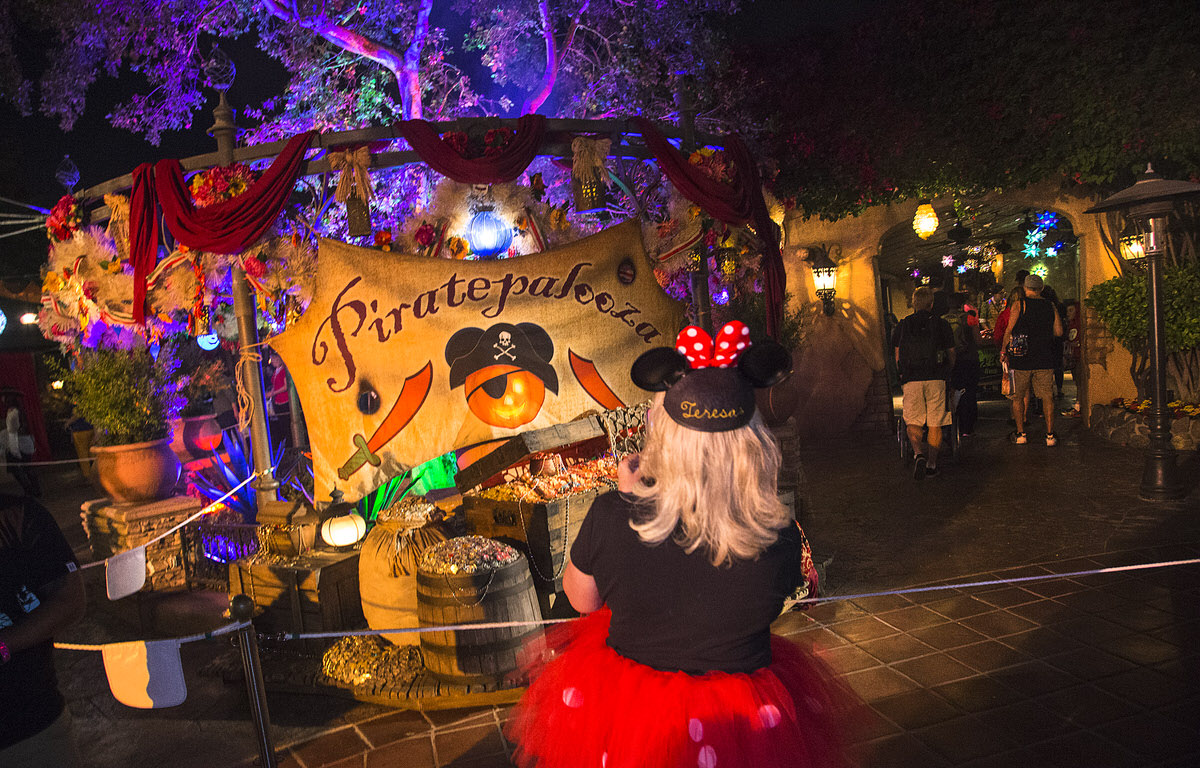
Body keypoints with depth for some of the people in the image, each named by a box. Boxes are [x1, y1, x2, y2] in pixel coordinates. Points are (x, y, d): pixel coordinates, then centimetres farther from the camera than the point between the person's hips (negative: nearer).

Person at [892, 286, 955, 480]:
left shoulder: (903, 325, 9)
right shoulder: (942, 325, 8)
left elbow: (897, 357, 12)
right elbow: (951, 356, 14)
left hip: (911, 379, 0)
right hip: (936, 379, 0)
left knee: (913, 422, 6)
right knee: (935, 424, 8)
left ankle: (919, 454, -19)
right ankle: (932, 464, 11)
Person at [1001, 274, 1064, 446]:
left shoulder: (1019, 305, -5)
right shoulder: (1050, 307, 5)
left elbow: (1009, 330, -7)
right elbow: (1059, 332, 6)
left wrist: (1003, 351, 5)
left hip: (1021, 359, -3)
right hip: (1044, 360, 3)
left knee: (1018, 397, 8)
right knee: (1047, 397, 8)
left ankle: (1020, 434, 9)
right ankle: (1050, 435, 8)